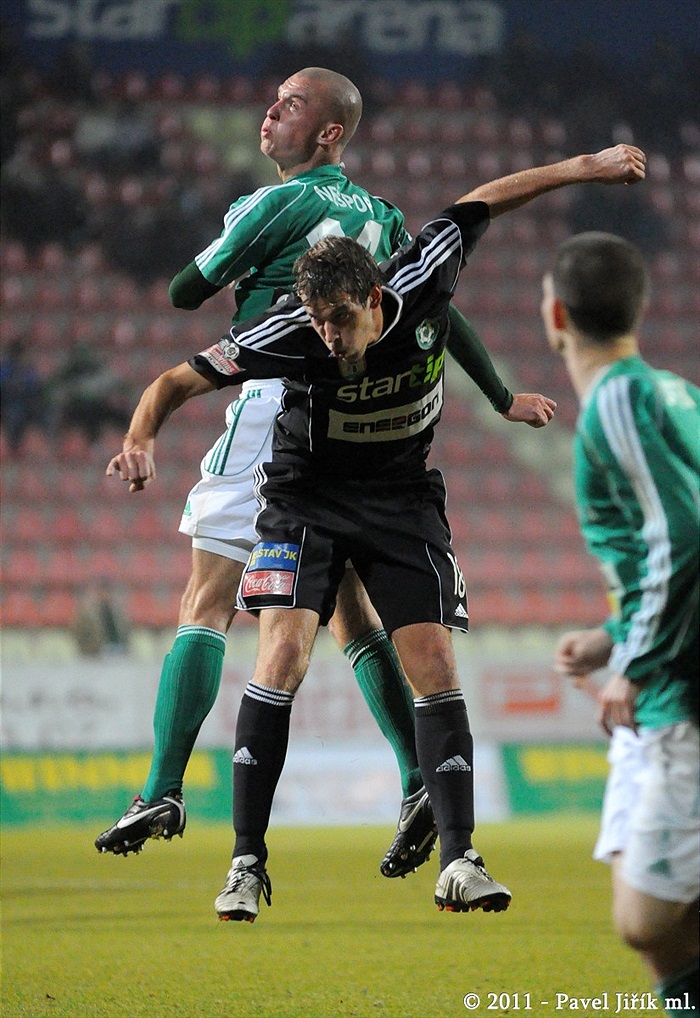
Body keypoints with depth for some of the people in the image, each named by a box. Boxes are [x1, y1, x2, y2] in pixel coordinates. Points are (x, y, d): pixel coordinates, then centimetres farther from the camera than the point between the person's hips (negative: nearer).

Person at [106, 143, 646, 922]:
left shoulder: (421, 282, -20)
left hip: (404, 499, 2)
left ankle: (458, 862, -3)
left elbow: (484, 202, -3)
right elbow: (177, 381, -18)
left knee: (435, 668, -8)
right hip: (306, 498, -2)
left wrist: (585, 169, 5)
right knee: (283, 654, -19)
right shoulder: (286, 334, -25)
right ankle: (247, 865, -13)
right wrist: (141, 440, -38)